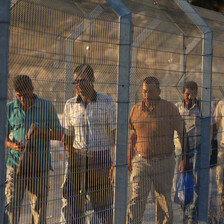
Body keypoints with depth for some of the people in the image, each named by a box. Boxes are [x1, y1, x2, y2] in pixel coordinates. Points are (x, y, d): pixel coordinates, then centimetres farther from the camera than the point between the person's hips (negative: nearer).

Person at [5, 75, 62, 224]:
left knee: (39, 207, 6)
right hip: (15, 164, 1)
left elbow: (59, 134, 3)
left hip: (40, 166, 0)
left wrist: (41, 132, -16)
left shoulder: (47, 107, 1)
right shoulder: (9, 109, 5)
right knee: (11, 207, -6)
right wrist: (12, 145, -15)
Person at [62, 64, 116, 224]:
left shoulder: (107, 103, -3)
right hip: (78, 157, 2)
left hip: (101, 157, -2)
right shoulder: (70, 105, 5)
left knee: (103, 203, 3)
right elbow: (68, 136, 9)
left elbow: (114, 132, -4)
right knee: (74, 204, 0)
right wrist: (70, 161, 4)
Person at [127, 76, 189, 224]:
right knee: (137, 199, -7)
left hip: (164, 161, -1)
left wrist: (185, 159, -5)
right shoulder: (135, 110, 5)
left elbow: (183, 133, -1)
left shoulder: (169, 109, -5)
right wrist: (129, 159, 18)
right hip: (141, 161, 2)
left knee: (164, 200, 10)